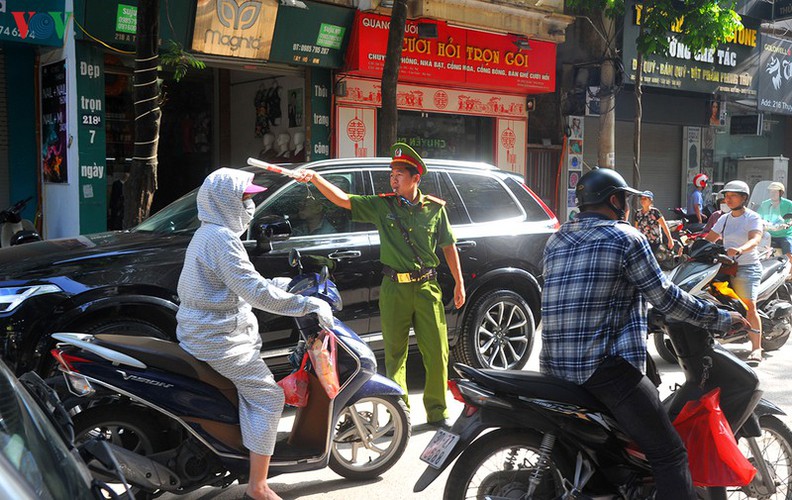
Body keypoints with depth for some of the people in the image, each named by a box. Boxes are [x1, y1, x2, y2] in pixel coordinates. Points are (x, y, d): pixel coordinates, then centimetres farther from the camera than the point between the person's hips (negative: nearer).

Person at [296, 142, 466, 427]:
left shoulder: (435, 208, 3)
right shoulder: (381, 206, 1)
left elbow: (448, 246, 11)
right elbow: (343, 200, -7)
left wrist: (459, 283, 11)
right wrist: (315, 178, -22)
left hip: (427, 288, 0)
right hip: (394, 289, 0)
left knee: (437, 353, 3)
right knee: (395, 354, 7)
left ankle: (437, 411, 19)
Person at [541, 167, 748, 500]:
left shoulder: (556, 241, 15)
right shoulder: (625, 237, -5)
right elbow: (665, 297, -4)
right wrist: (721, 318, 8)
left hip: (554, 366, 8)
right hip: (606, 367, -8)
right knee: (669, 453, -4)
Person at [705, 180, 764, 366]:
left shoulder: (753, 218, -4)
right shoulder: (724, 219, 16)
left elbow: (755, 239, -21)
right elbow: (709, 238, 13)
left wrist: (740, 249, -41)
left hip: (747, 267, -6)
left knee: (749, 305, -16)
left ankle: (756, 349, -16)